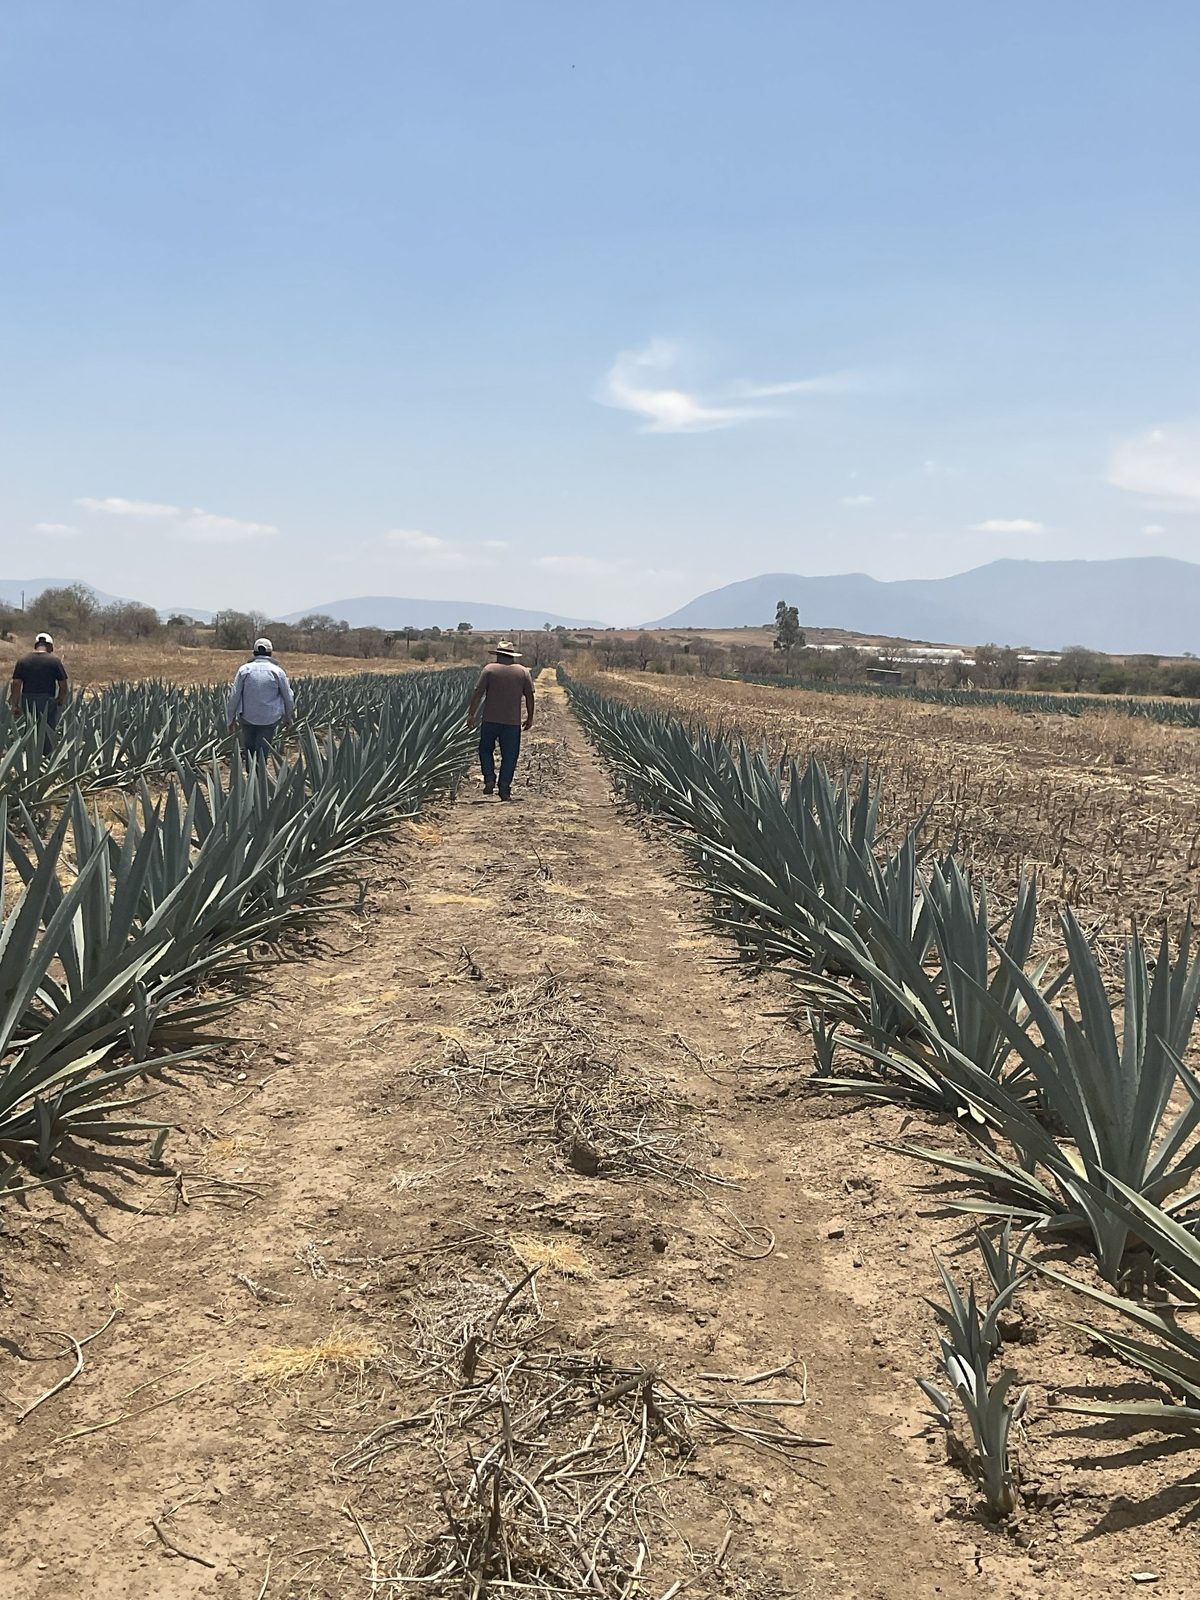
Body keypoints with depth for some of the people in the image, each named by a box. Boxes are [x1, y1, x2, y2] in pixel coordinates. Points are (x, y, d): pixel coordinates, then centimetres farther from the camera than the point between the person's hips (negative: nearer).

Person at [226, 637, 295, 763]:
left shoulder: (244, 669, -3)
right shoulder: (278, 671, -4)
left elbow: (234, 695, -3)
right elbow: (288, 697, 2)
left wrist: (231, 718, 7)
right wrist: (288, 717, 17)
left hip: (248, 717, 0)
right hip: (270, 718, 0)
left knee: (249, 748, 18)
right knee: (262, 752, 6)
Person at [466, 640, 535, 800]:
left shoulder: (489, 669, -2)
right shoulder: (522, 671, 5)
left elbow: (478, 693, -5)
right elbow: (529, 696, 5)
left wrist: (471, 714, 0)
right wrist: (530, 718, 14)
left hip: (491, 719, -1)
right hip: (513, 721, 1)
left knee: (486, 750, 15)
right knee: (509, 755, 6)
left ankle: (489, 780, 1)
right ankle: (504, 787, 2)